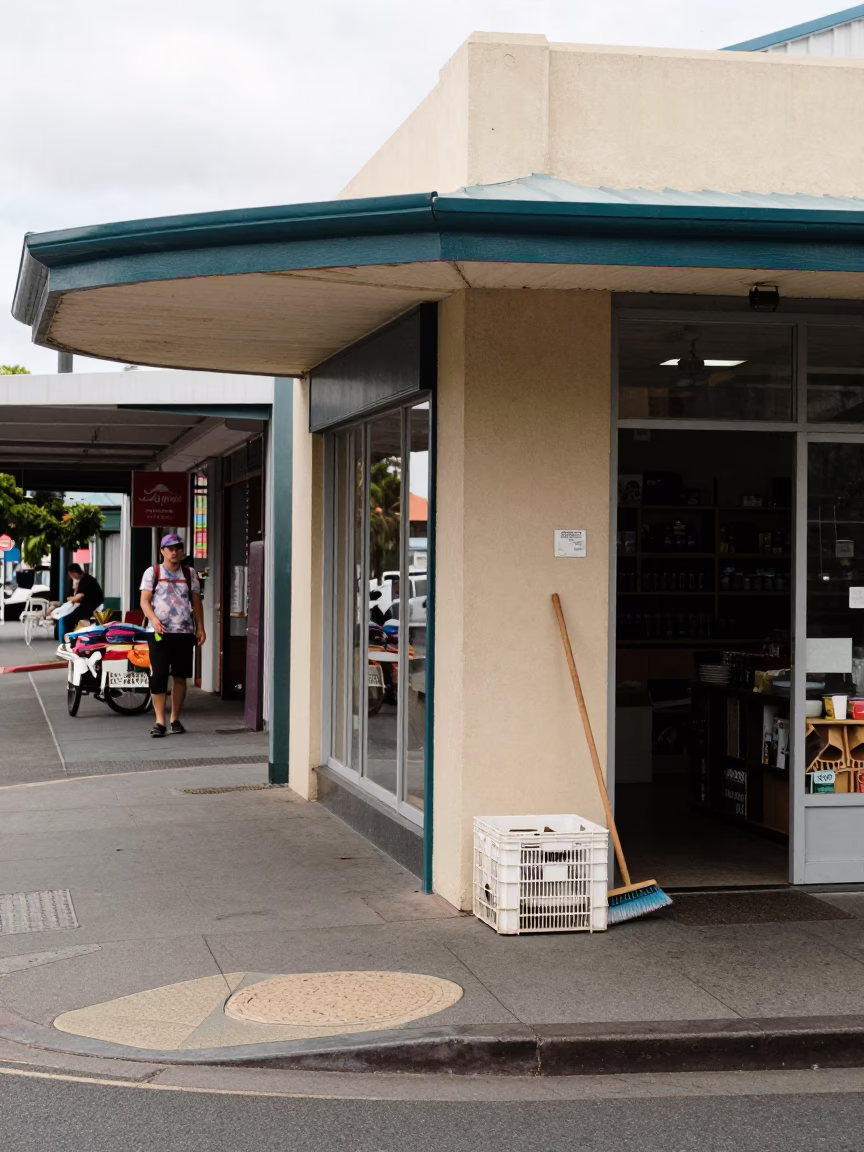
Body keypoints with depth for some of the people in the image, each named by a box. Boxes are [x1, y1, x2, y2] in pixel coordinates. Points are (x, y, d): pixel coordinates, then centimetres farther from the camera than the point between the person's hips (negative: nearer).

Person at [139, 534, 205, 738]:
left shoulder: (190, 573, 11)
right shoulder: (152, 572, 4)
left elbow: (196, 602, 13)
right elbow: (144, 600, -2)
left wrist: (200, 628, 4)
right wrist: (154, 619, -20)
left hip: (185, 632, 3)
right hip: (160, 633, -2)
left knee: (180, 676, 6)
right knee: (158, 676, -9)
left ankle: (175, 719, 15)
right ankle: (160, 721, -6)